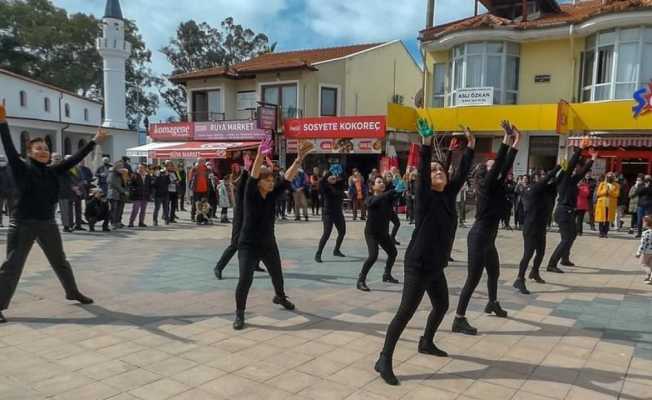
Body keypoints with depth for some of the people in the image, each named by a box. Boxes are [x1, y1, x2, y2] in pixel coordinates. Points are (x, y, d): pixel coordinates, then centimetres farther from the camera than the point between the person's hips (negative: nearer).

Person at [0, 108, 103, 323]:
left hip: (48, 224, 5)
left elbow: (74, 159, 7)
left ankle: (73, 292, 38)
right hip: (24, 224, -5)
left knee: (60, 262, 20)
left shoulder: (52, 172, 6)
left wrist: (94, 142, 7)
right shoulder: (22, 168, -5)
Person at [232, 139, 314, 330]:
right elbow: (252, 176, -31)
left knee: (277, 275, 21)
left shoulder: (272, 194, -3)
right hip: (248, 245, -5)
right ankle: (239, 314, 4)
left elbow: (288, 178, -9)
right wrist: (260, 156, -46)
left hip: (268, 244, 5)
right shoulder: (250, 194, -14)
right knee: (245, 279, -16)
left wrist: (299, 158, -20)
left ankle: (280, 297, 53)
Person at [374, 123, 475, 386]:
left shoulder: (449, 195, 7)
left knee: (441, 306, 22)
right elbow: (422, 172, -25)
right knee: (406, 312, -11)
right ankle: (384, 360, -6)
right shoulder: (425, 196, -11)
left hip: (436, 266, 8)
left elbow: (463, 173, 6)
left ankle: (426, 343, 45)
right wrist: (426, 144, -33)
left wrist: (471, 145, 3)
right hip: (417, 265, -8)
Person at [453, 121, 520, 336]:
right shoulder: (486, 185, -11)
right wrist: (507, 138, -17)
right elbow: (498, 164, -20)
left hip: (488, 238, 10)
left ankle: (493, 304, 52)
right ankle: (459, 320, -7)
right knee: (473, 278, -10)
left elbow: (506, 165, 11)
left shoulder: (497, 186, 10)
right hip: (479, 237, -10)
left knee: (494, 272, 27)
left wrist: (516, 142, 11)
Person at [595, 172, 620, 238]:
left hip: (611, 205, 0)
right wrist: (605, 190, -12)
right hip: (602, 204, 0)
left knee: (608, 219, -2)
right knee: (601, 218, -3)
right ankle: (601, 232, 1)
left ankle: (606, 232, 3)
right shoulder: (602, 184, 9)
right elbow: (598, 193, 1)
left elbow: (616, 194, -4)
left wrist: (610, 190, -13)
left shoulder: (616, 185, 9)